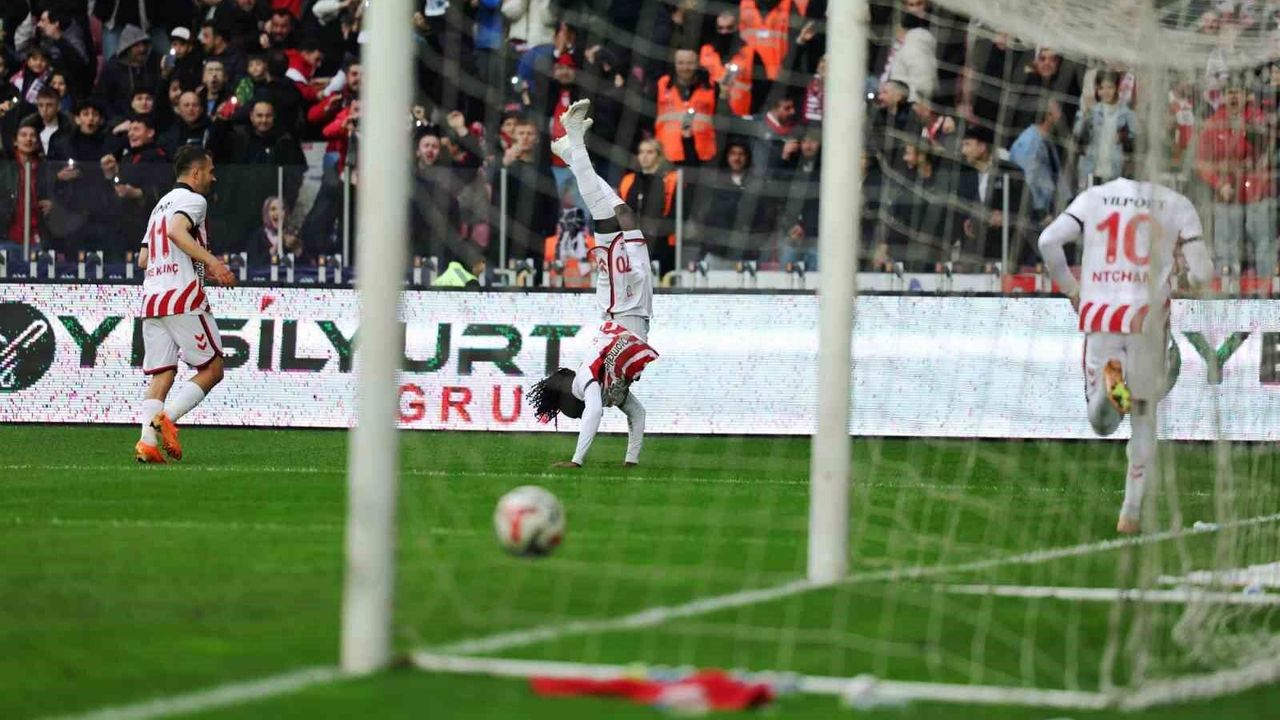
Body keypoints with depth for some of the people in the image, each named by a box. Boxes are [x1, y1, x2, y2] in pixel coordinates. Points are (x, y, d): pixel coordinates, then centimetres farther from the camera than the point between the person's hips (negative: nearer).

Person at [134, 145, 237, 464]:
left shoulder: (161, 205, 26)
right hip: (183, 297, -8)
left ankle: (148, 441, -12)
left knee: (161, 374, 4)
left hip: (151, 298, 8)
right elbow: (177, 231, -21)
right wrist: (211, 261, -26)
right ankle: (166, 418, -16)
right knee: (212, 369, 0)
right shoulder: (193, 199, 0)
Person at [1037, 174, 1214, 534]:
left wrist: (1070, 289, 7)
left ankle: (1106, 382, -25)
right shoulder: (1176, 205, 3)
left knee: (1102, 422, 11)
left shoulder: (1094, 197, 6)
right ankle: (1131, 511, 13)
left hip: (1098, 315, 0)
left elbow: (1049, 240, -7)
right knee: (1144, 417, 17)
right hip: (1147, 316, 0)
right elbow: (1201, 274, -2)